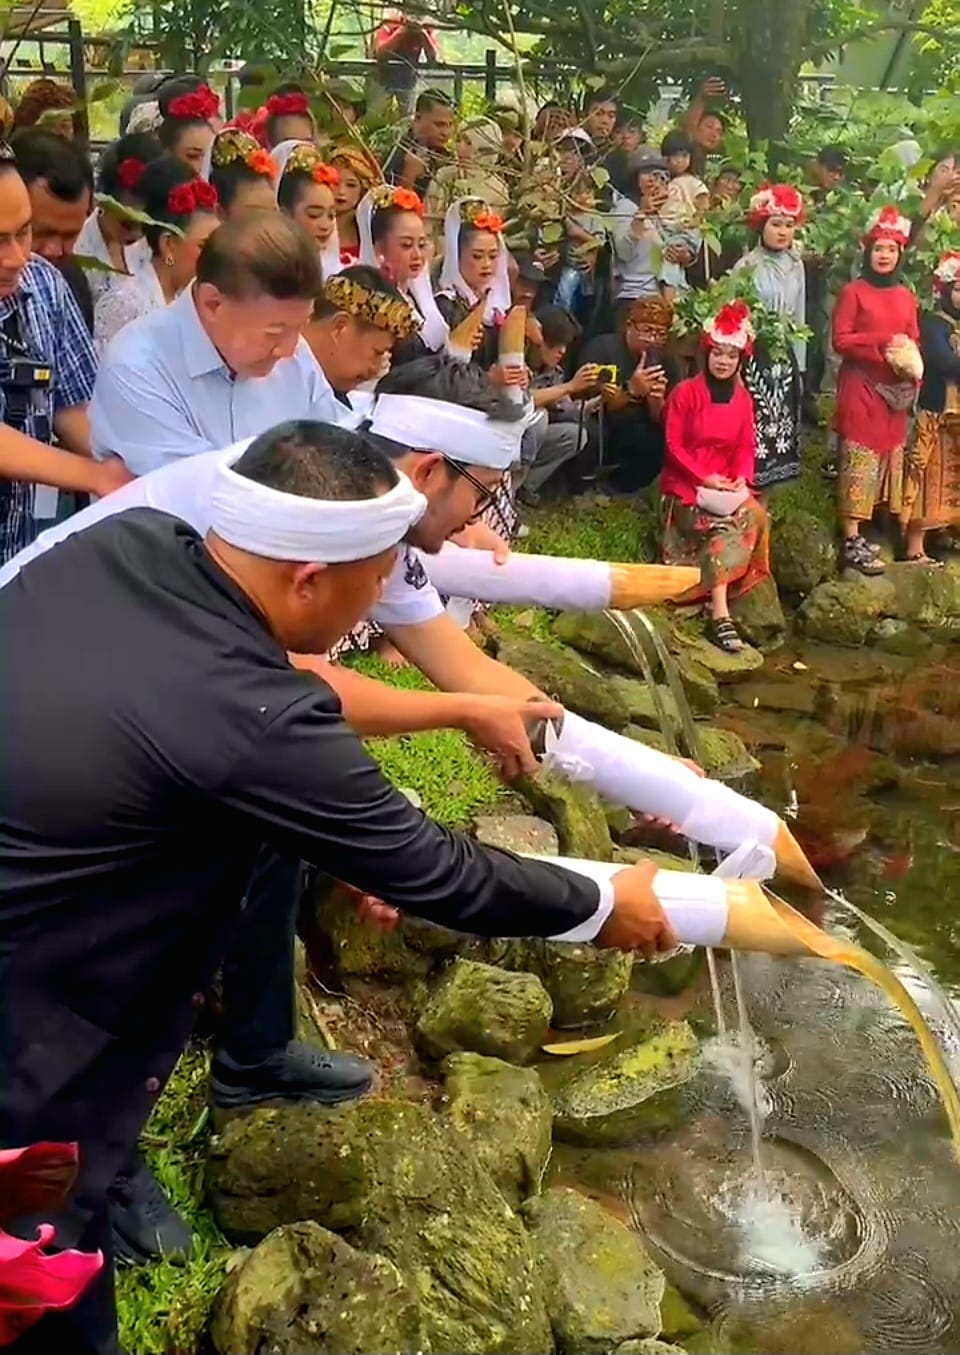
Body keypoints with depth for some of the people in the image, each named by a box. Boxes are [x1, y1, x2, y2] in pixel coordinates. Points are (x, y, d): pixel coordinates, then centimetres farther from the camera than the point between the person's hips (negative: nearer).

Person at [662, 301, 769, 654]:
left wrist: (741, 478, -10)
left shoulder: (742, 399, 11)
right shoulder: (685, 393, -4)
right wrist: (704, 478, -16)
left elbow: (746, 447, 10)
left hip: (727, 486, 5)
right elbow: (673, 446, -8)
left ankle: (718, 607, -22)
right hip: (686, 484, -5)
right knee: (726, 523, -30)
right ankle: (720, 613, -32)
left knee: (755, 516, -25)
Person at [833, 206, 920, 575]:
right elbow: (841, 340, -8)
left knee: (889, 458, 5)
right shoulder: (853, 292, -2)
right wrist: (884, 341, -15)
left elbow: (914, 341, 19)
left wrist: (909, 362, 1)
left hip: (895, 389, 6)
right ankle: (852, 542, -8)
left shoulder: (906, 296, 13)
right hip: (861, 387, -6)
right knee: (859, 461, -8)